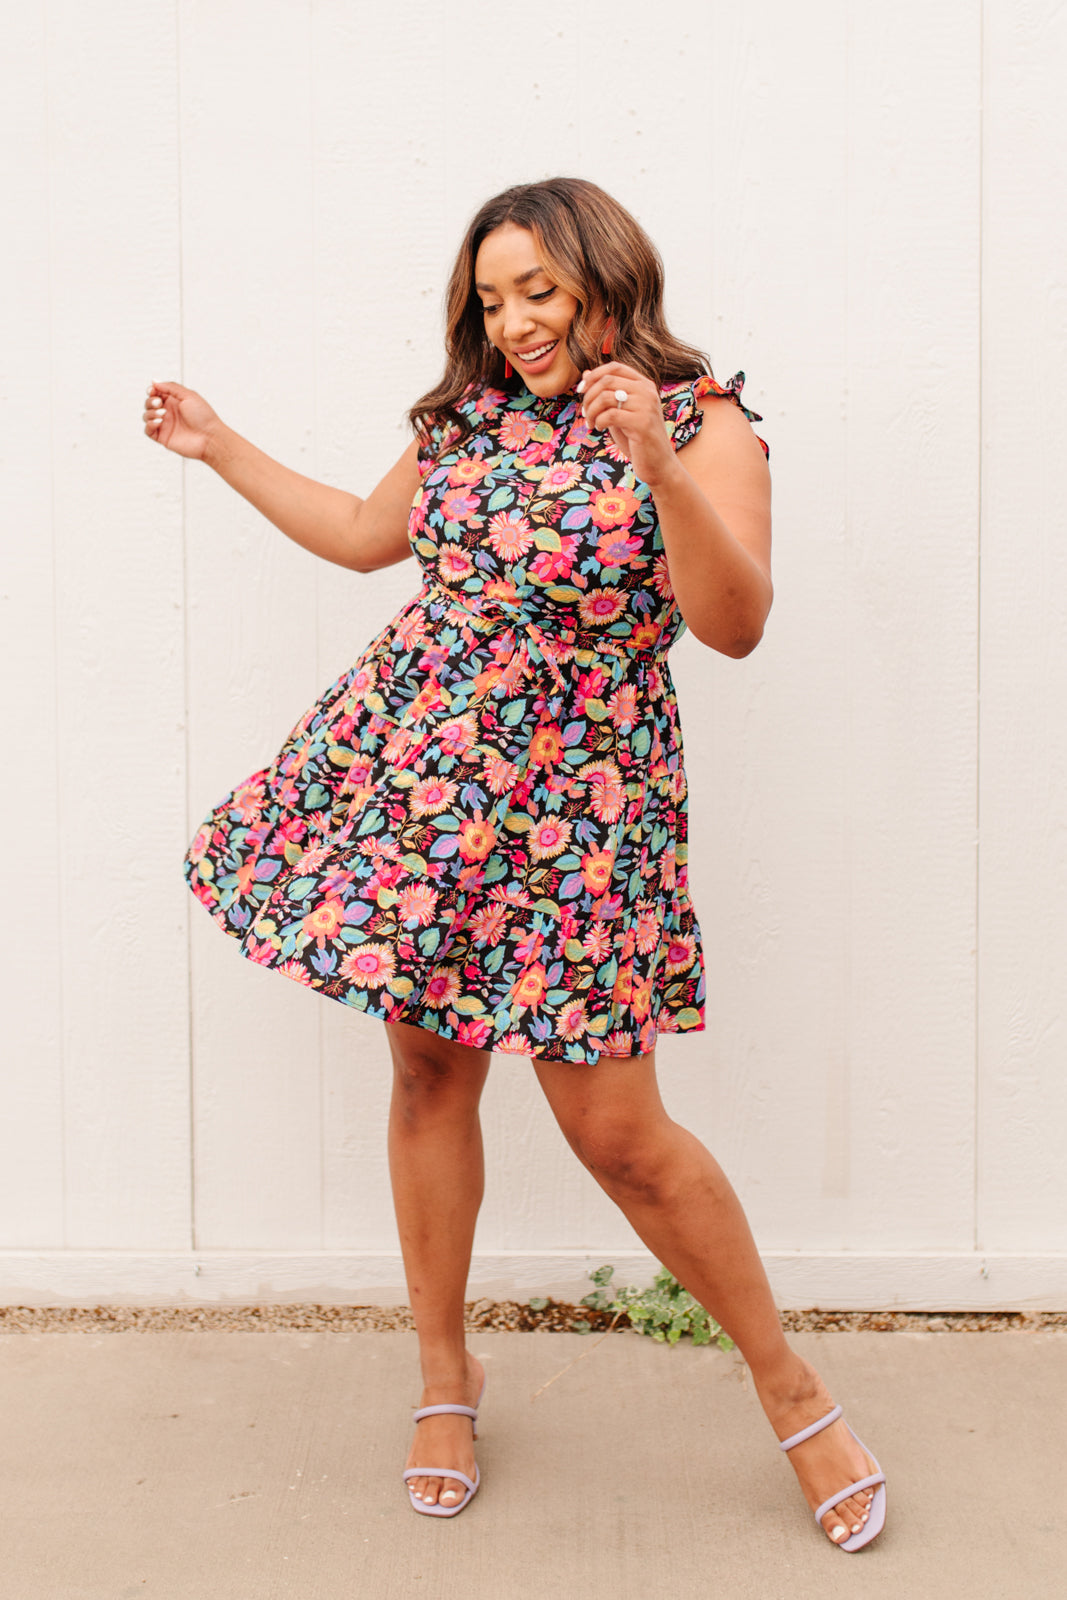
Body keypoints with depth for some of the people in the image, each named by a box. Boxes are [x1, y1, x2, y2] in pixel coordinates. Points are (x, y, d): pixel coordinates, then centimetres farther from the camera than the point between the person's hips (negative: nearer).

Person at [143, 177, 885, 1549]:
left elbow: (736, 624, -20)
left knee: (617, 1131, -3)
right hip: (410, 774, 5)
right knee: (429, 1073, 10)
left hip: (571, 811, -5)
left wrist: (656, 462, -31)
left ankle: (787, 1382, 19)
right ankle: (444, 1370, 30)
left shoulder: (703, 426, -6)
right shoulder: (465, 419, 10)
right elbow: (367, 535, 24)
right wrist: (221, 448, 23)